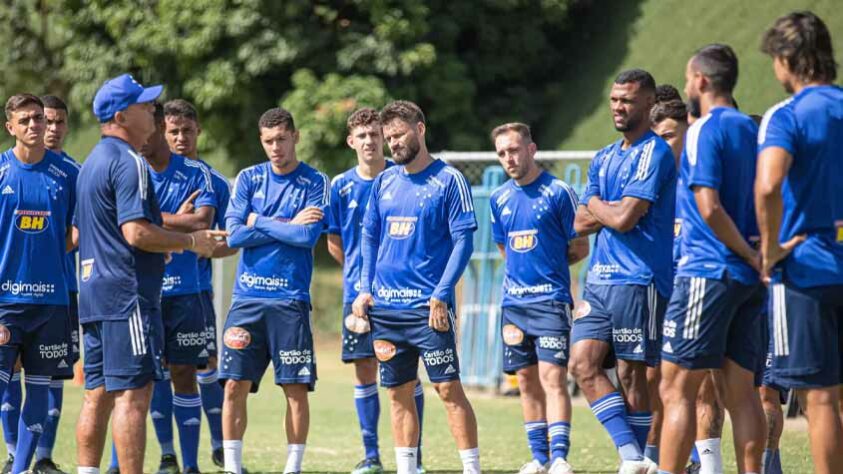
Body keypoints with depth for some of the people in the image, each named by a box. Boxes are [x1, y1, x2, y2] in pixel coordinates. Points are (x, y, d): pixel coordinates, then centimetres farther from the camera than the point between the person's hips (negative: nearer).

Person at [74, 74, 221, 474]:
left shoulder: (93, 162, 19)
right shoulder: (128, 162, -13)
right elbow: (136, 232, -22)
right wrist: (190, 241, -10)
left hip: (94, 291, 10)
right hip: (128, 294, -10)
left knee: (98, 395, 10)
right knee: (132, 394, -11)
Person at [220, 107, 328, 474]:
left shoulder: (315, 183, 3)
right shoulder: (249, 179, 9)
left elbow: (308, 237, -12)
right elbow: (234, 235, -4)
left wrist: (259, 223, -5)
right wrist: (288, 226, -7)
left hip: (290, 300, -2)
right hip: (247, 297, 2)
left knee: (296, 389, -2)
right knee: (234, 386, -2)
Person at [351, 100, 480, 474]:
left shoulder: (449, 180, -4)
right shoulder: (384, 182, 12)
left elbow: (463, 241, -8)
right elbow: (370, 238, 18)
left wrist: (441, 295, -15)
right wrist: (365, 289, 6)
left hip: (429, 306, -5)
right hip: (385, 306, 5)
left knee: (448, 388, -7)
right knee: (398, 393, 7)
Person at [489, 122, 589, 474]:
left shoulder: (559, 192, -5)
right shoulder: (499, 199, 11)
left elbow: (580, 248, 0)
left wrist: (549, 266, 2)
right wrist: (522, 271, 10)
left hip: (551, 300, -6)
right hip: (513, 302, 6)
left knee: (552, 376, -14)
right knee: (527, 381, 9)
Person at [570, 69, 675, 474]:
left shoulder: (654, 153, -8)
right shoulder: (604, 159, 18)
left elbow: (624, 218, -17)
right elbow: (581, 224, 13)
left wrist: (596, 206, 2)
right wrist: (611, 211, -4)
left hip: (638, 279, -8)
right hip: (599, 279, 8)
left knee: (632, 374, -2)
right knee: (583, 364, -5)